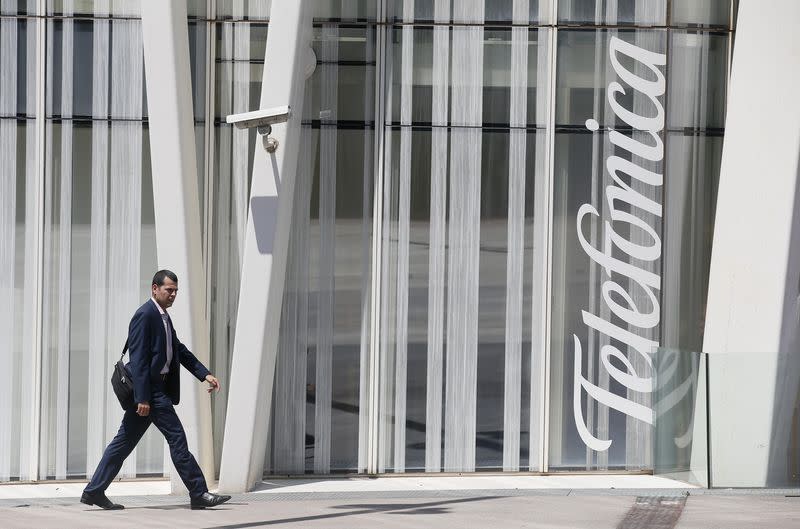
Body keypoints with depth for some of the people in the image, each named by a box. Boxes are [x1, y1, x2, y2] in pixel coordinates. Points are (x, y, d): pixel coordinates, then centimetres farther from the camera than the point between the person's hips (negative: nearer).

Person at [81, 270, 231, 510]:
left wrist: (205, 374, 13)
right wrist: (143, 398, -22)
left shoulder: (163, 317, 17)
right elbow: (138, 358, -19)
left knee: (125, 441, 10)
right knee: (176, 438, -5)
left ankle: (94, 491, 12)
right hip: (149, 389, -10)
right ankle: (199, 494, 0)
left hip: (157, 388, 10)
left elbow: (179, 350, 22)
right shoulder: (145, 315, -14)